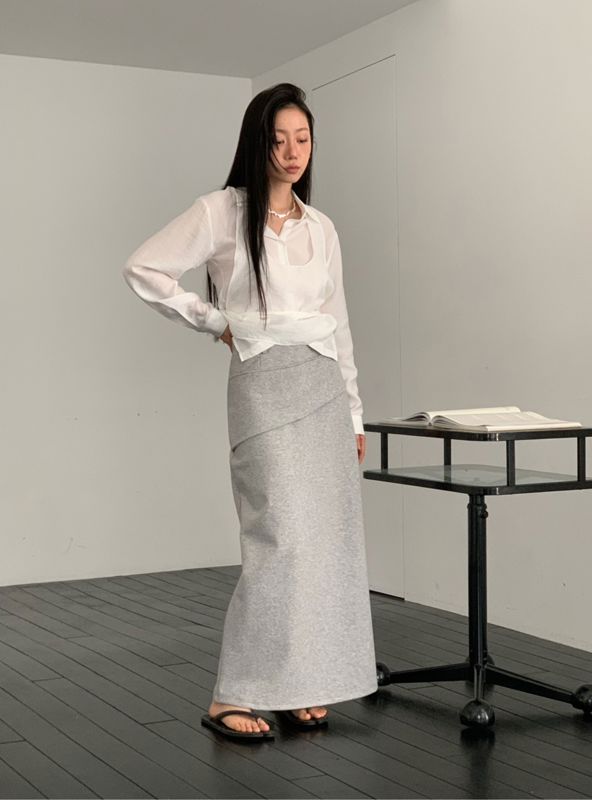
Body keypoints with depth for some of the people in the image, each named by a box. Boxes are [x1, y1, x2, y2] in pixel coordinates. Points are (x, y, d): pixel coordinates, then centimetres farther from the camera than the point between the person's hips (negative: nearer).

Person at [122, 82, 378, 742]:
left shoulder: (321, 228, 16)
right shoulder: (222, 211, 0)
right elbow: (144, 270, -4)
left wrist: (354, 414, 17)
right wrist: (216, 322, -1)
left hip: (324, 385, 6)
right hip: (265, 383, -6)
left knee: (328, 537, 2)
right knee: (283, 538, -13)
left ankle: (300, 687, 12)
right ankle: (233, 698, -5)